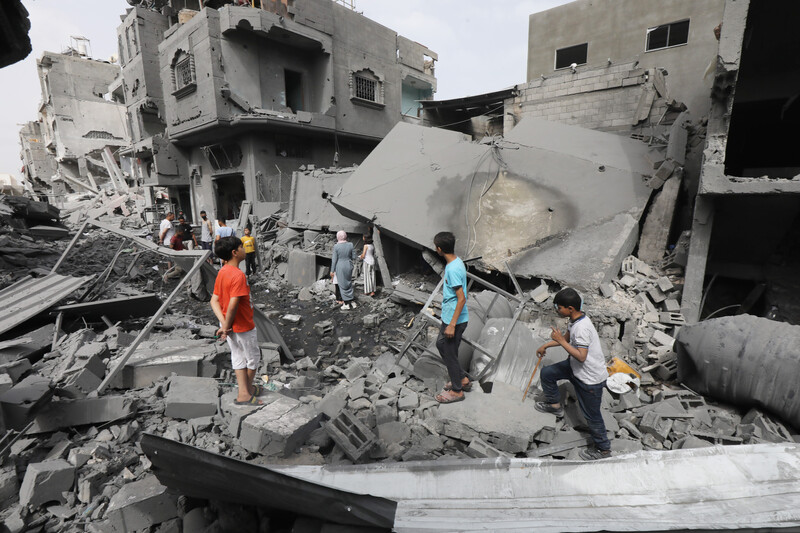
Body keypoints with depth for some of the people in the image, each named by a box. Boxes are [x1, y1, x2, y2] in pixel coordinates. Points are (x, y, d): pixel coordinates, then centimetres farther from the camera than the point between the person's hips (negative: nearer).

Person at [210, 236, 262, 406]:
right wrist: (226, 326, -18)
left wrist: (224, 324, -7)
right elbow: (233, 304, -30)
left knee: (238, 357, 18)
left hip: (230, 325, 8)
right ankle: (247, 389, 30)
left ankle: (244, 392, 29)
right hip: (243, 326, -8)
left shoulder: (222, 272, 2)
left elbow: (214, 301, 1)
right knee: (253, 357, 13)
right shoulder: (238, 275, -25)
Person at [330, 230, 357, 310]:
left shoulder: (336, 246, -12)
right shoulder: (350, 245, -4)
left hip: (340, 267, -3)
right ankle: (352, 302, 21)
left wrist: (332, 271, -2)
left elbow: (334, 259, -10)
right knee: (349, 284, 19)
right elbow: (354, 257, 0)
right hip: (349, 266, 4)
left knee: (342, 285, 7)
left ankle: (346, 304, 13)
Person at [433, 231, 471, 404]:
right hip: (449, 316, 10)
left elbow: (462, 299, -27)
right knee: (441, 344, 22)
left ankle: (457, 391, 24)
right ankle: (462, 379, 34)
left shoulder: (453, 270, -26)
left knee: (449, 352, 5)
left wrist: (452, 324, -23)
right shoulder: (456, 261, 5)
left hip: (454, 320, -10)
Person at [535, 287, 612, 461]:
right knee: (547, 373, 17)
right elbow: (567, 337, 17)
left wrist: (560, 340, -29)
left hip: (590, 378, -9)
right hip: (576, 368, 9)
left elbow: (581, 356, -33)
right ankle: (554, 405, 38)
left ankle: (603, 449, 30)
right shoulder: (574, 320, -2)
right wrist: (546, 345, 19)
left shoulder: (582, 328, -32)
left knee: (591, 414, 7)